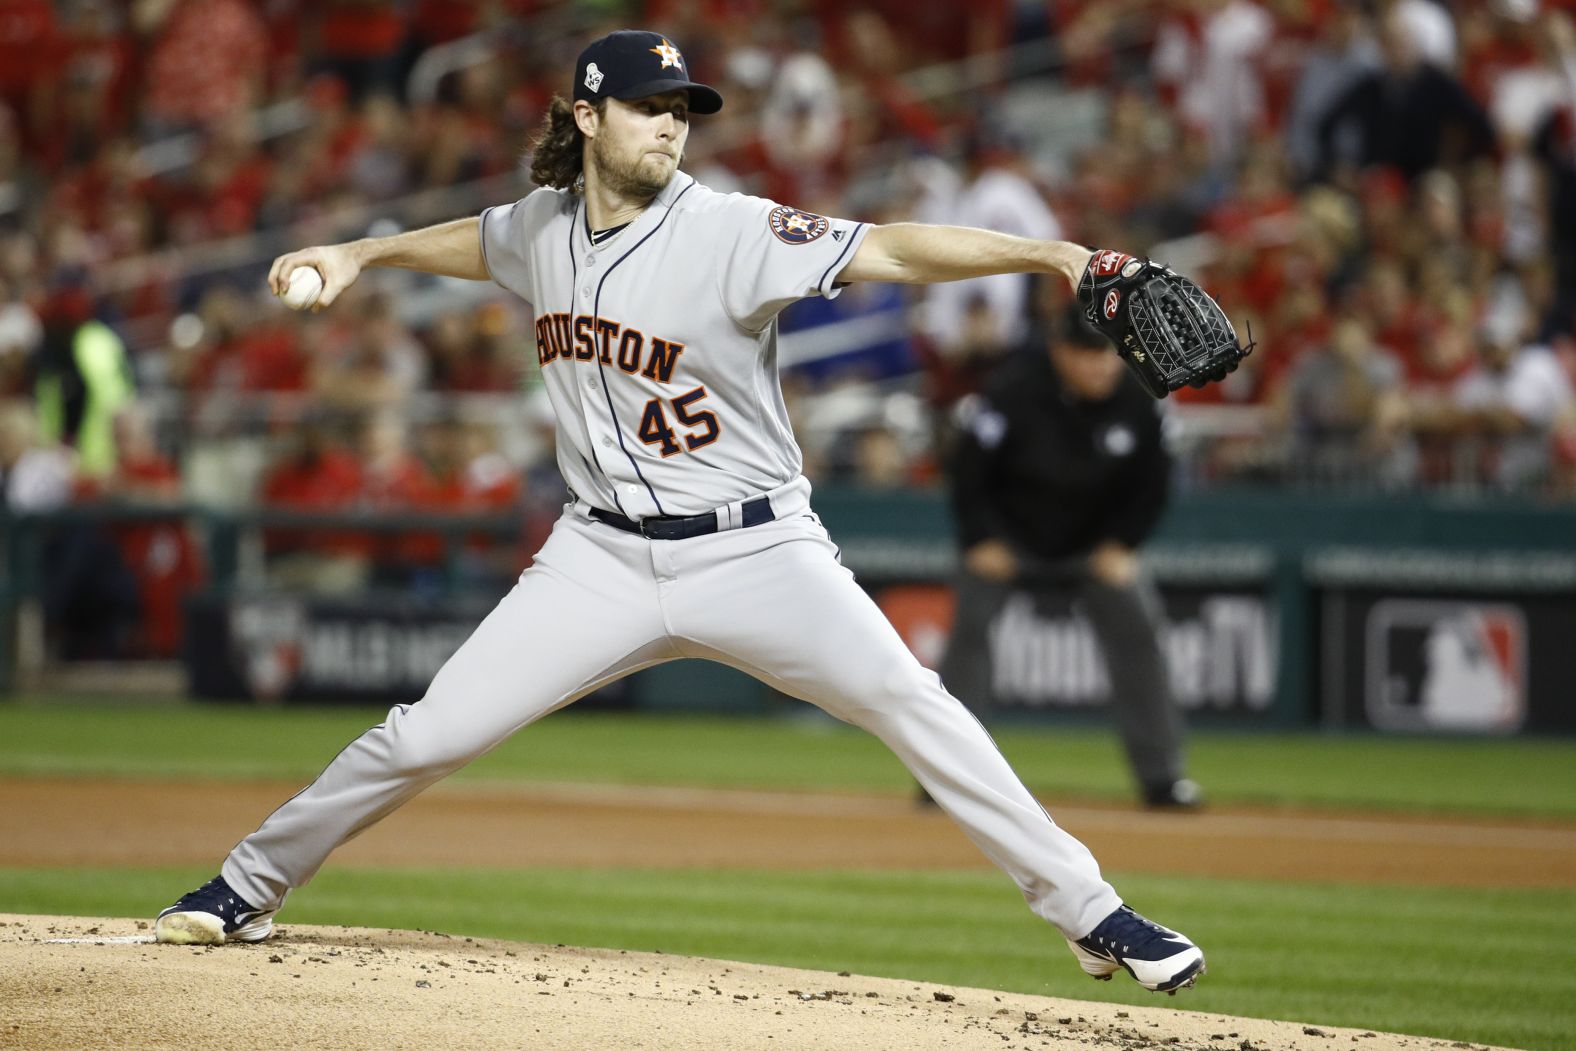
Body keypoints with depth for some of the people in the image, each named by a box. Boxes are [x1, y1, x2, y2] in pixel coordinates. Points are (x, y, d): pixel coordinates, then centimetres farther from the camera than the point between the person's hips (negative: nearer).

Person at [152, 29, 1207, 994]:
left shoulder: (731, 232, -14)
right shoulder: (545, 225, 3)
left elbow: (890, 248, -26)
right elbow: (477, 243, 28)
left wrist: (1051, 253, -36)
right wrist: (360, 253, 21)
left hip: (753, 552, -3)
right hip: (604, 556, 3)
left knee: (912, 705, -19)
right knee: (425, 738, -1)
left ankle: (1089, 913, -12)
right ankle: (248, 888, 18)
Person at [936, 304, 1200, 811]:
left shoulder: (1135, 401, -15)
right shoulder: (1013, 391, -26)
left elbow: (1151, 483, -1)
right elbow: (968, 470, -16)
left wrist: (1121, 545, -7)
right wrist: (982, 542, -16)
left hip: (1095, 544, 3)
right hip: (1008, 536, -3)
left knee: (1136, 628, -9)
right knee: (970, 623, -17)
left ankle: (1162, 775, -2)